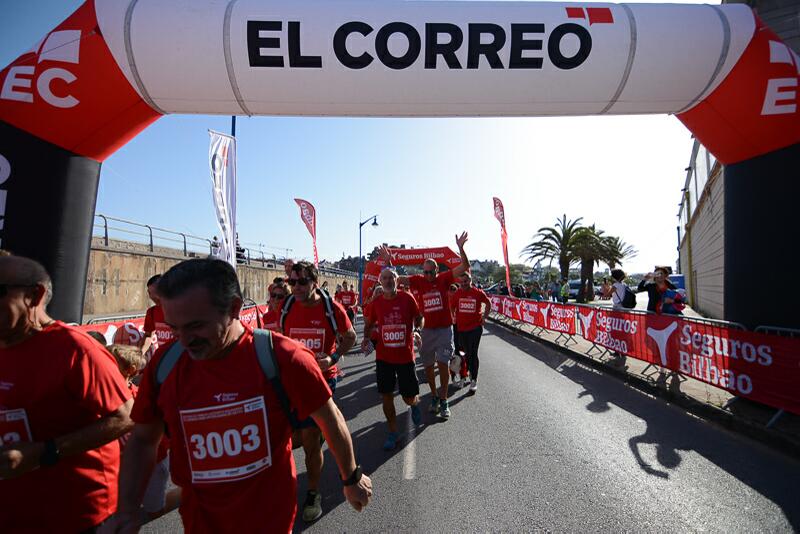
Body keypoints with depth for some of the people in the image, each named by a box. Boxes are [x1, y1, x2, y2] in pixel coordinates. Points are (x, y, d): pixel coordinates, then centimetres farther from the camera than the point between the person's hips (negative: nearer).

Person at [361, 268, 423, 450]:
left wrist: (416, 329, -14)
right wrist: (366, 337, -5)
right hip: (383, 357, 2)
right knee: (386, 395, 5)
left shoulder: (407, 298, -7)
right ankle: (393, 432, 24)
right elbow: (369, 324, 13)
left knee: (409, 397, 6)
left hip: (405, 356, -1)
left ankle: (415, 404, 44)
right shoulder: (376, 303, -2)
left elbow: (419, 318, 6)